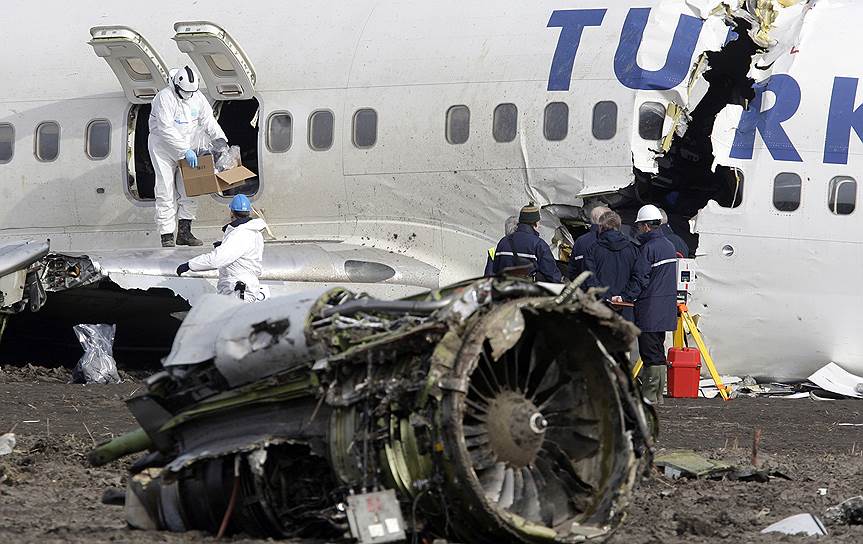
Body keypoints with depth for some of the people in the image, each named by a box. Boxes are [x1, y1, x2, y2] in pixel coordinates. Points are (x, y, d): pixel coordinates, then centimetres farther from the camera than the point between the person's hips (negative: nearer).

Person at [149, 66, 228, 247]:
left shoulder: (197, 97, 0)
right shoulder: (164, 98, -21)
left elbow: (208, 120, 2)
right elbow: (167, 130, -27)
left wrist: (220, 140, -15)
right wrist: (185, 151, -32)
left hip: (187, 148, 6)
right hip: (163, 147, -6)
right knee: (166, 193, -7)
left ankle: (184, 233, 7)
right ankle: (167, 237, -7)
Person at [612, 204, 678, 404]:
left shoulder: (648, 248, -14)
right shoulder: (669, 246, 15)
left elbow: (640, 279, -18)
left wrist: (625, 297, -13)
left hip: (650, 309, -9)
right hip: (666, 308, 9)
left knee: (650, 352, -6)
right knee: (658, 352, 12)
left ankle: (650, 396, -6)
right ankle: (657, 395, 14)